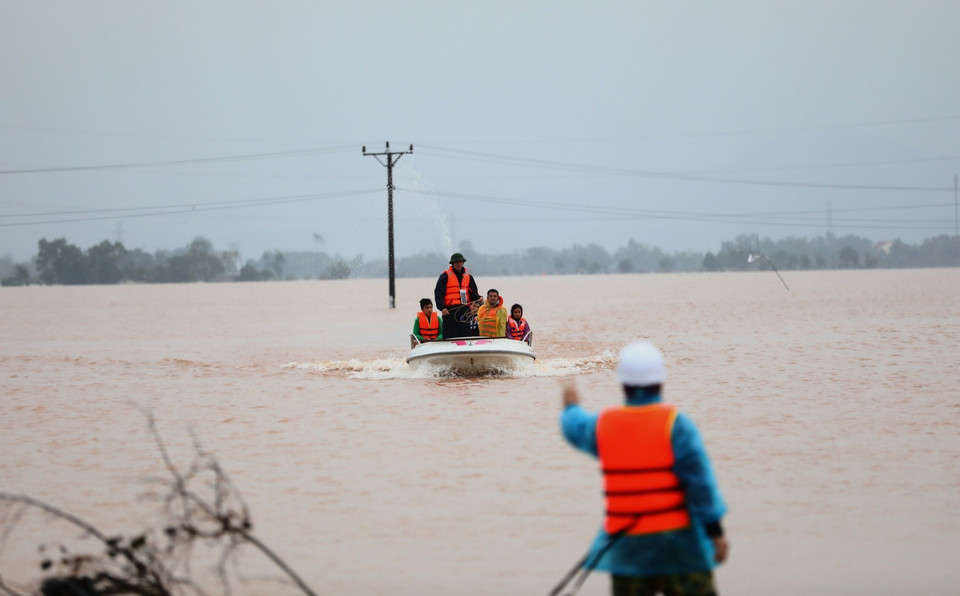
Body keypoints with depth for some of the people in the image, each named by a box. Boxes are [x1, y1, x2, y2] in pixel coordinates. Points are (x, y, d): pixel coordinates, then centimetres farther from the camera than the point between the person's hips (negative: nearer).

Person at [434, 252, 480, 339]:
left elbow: (474, 293, 18)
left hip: (465, 311, 4)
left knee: (465, 335, 4)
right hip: (450, 310, -4)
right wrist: (442, 307, -16)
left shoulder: (468, 277, 16)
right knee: (450, 336, -7)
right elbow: (438, 293, -3)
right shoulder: (445, 276, 2)